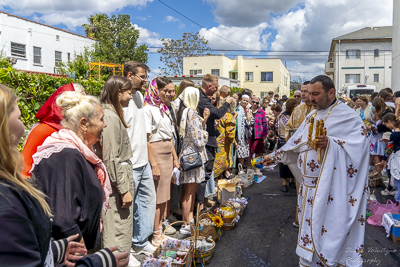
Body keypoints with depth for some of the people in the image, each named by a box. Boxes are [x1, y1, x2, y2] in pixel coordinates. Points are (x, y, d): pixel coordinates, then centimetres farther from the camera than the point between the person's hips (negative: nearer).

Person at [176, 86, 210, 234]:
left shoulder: (186, 111, 14)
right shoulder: (191, 112, -16)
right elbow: (198, 138, -18)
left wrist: (204, 119, 5)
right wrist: (205, 135, 1)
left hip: (190, 152, 10)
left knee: (192, 190, 16)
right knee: (190, 190, -2)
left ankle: (190, 219, 27)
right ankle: (186, 225, 7)